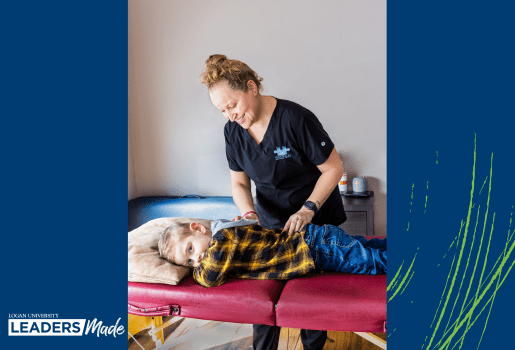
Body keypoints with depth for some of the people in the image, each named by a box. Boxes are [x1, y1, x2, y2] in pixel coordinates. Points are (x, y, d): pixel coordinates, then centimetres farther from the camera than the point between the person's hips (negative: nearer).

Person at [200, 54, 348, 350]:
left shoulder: (295, 118, -23)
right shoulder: (233, 130, -6)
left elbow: (333, 168, -16)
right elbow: (239, 182, 1)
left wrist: (308, 209, -22)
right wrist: (249, 213, -17)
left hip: (316, 218, -4)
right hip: (270, 220, 4)